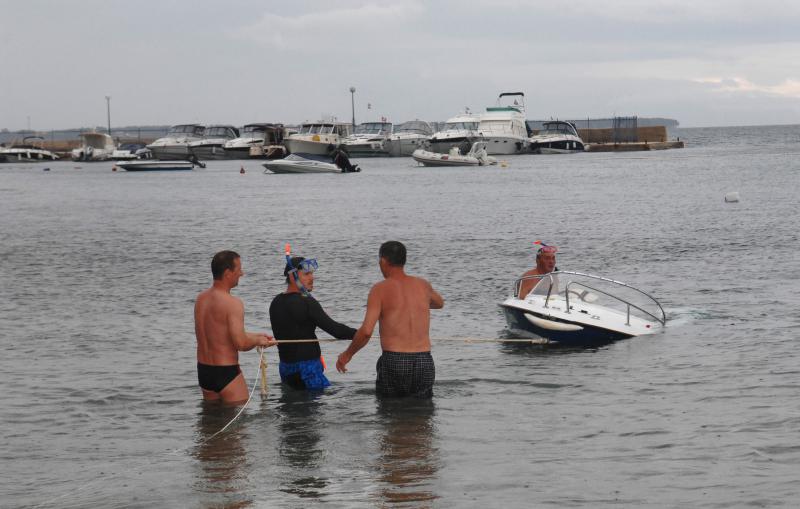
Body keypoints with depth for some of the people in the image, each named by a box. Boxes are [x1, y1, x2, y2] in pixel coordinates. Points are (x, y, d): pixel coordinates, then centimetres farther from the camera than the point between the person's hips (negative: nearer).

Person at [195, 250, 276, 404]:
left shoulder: (201, 298, 7)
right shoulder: (233, 303, -20)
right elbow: (241, 344, -24)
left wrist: (254, 335, 21)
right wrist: (258, 341, -2)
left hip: (203, 370, 8)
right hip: (226, 372, -8)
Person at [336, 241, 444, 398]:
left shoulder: (381, 289, -3)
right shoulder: (423, 285, 10)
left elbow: (366, 331, -12)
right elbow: (440, 303, 35)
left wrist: (347, 354, 3)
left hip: (394, 362, -3)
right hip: (424, 362, 3)